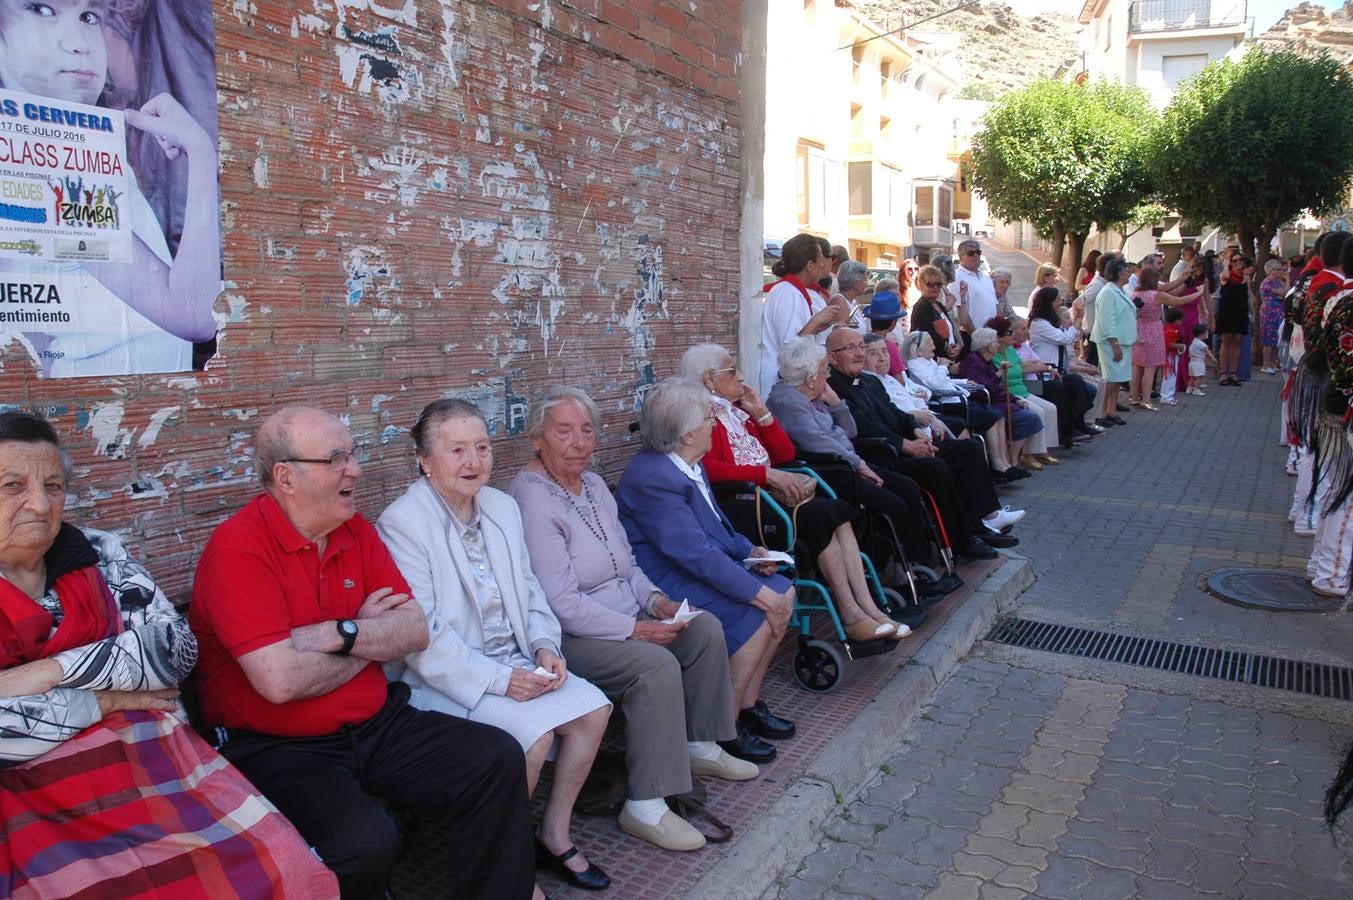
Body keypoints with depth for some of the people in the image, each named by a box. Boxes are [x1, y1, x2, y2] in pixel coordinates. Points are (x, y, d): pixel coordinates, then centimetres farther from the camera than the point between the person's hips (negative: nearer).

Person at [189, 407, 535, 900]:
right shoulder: (238, 549, -16)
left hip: (376, 725, 6)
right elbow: (280, 680, -25)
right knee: (366, 841, -30)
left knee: (498, 758, -7)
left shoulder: (357, 531, 5)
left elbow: (416, 631, -1)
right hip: (280, 749, -6)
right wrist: (371, 641, -8)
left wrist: (340, 634, -18)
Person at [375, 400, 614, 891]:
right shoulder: (401, 524, -15)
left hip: (515, 663, 8)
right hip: (444, 680, -7)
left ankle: (554, 833, 10)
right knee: (533, 732, -25)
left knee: (593, 707, -8)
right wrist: (498, 680, -23)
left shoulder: (503, 506, 9)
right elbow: (420, 635, -21)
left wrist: (544, 645, -4)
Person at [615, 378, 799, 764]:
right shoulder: (651, 479, -25)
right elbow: (698, 555, -28)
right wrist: (763, 597, -26)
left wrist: (749, 551, 1)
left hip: (694, 568, 10)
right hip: (664, 585, -10)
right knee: (757, 615, -21)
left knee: (784, 591, 0)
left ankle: (748, 704, 10)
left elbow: (715, 526, 20)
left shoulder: (689, 464, 6)